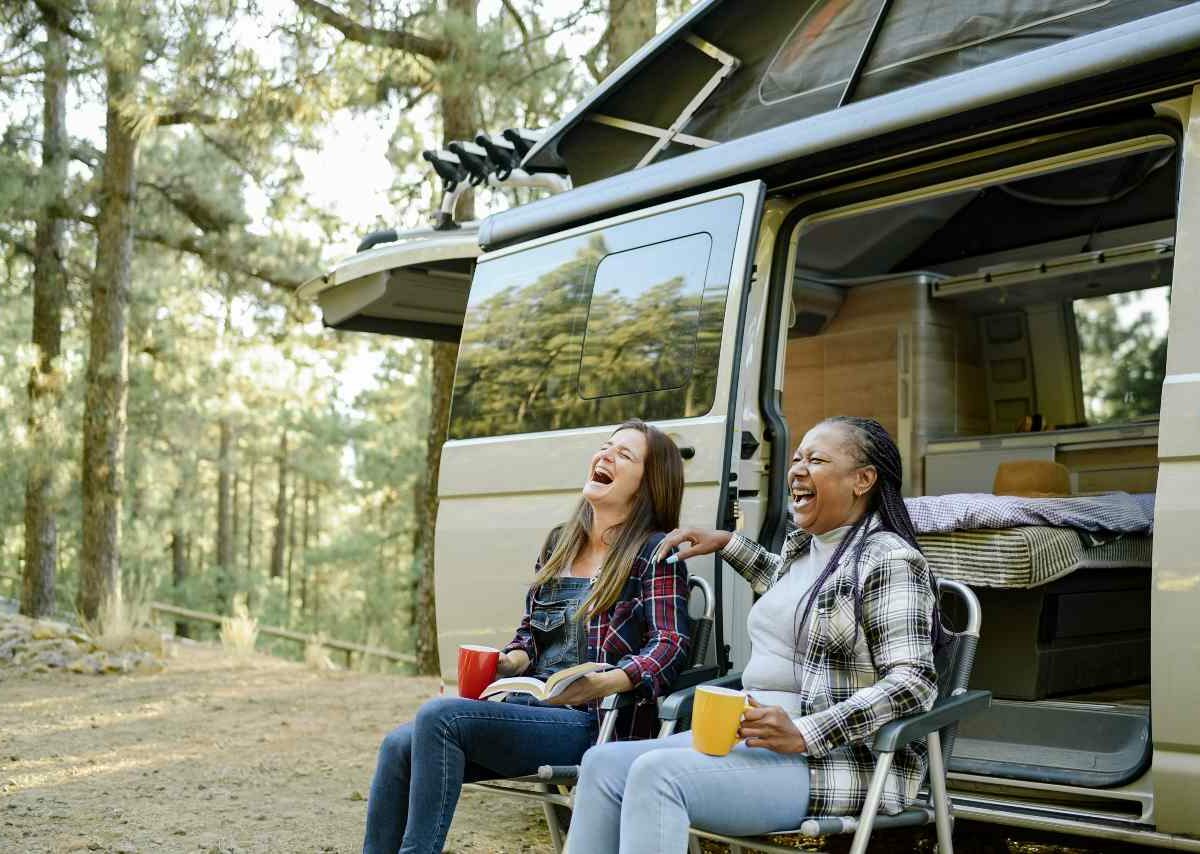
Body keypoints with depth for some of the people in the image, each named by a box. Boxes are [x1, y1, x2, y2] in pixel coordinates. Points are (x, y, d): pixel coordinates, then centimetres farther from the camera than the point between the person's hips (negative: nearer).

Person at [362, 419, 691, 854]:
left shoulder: (655, 553, -1)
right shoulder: (559, 543, 19)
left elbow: (670, 644, -12)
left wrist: (605, 683, -29)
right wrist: (510, 661, 1)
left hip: (590, 723, -7)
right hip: (529, 706, 7)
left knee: (438, 716, -25)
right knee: (399, 746, -15)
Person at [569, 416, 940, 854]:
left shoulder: (888, 560, -11)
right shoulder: (799, 546, 17)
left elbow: (913, 682, -19)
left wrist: (802, 734, -27)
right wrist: (727, 542, 33)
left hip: (840, 760, -9)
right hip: (753, 736, 9)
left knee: (656, 772, -29)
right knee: (603, 764, -9)